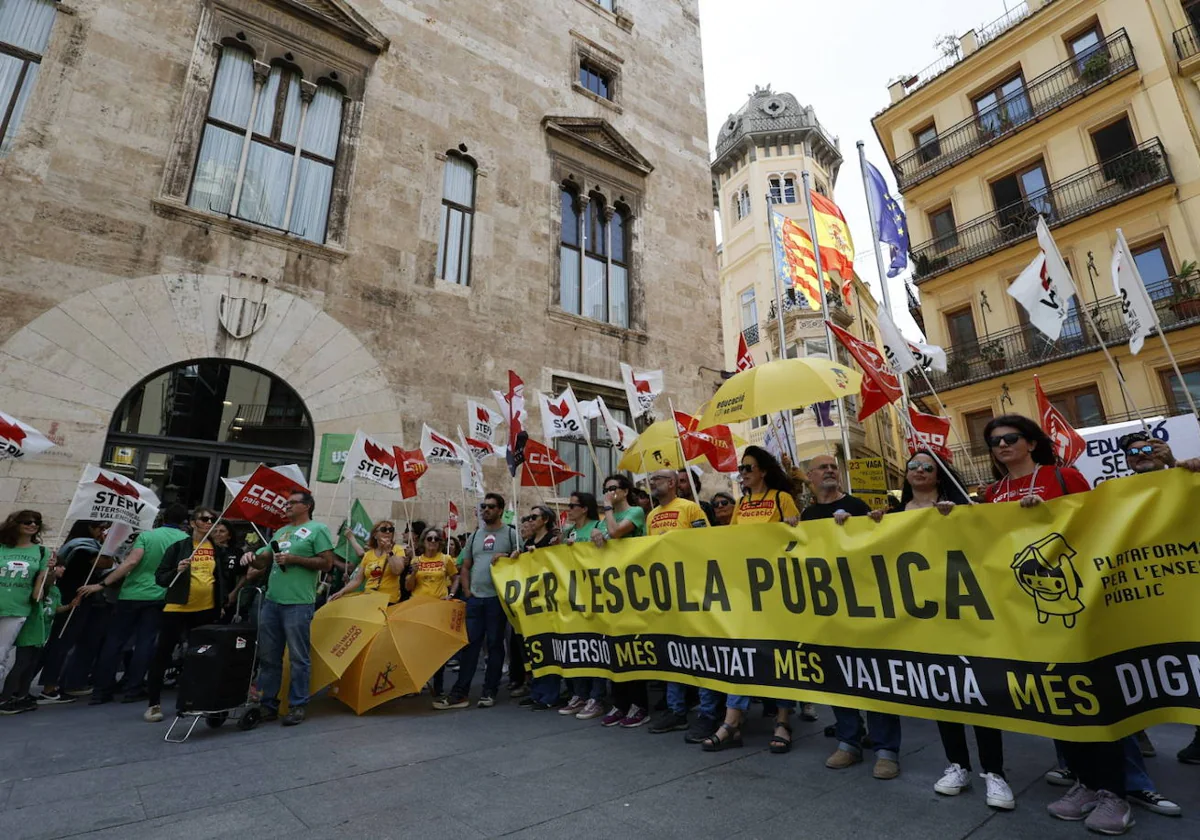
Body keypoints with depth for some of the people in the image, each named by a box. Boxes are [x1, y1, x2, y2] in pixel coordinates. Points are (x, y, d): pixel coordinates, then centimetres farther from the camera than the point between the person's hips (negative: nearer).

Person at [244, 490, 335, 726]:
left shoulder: (317, 529, -3)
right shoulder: (281, 532, 19)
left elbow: (327, 563, -10)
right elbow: (264, 561, 21)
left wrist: (294, 559, -14)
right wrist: (252, 556, 0)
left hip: (298, 603, -7)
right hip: (271, 601, 7)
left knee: (298, 657, 1)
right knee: (268, 656, 14)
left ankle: (297, 706, 12)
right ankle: (268, 704, 27)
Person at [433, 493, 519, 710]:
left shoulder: (510, 533, 0)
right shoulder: (475, 535, 13)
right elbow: (465, 567, 17)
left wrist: (507, 559, -18)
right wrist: (467, 591, 7)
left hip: (497, 598, -4)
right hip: (474, 598, 4)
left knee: (494, 644, 5)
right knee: (469, 644, 6)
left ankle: (489, 692, 16)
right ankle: (460, 693, 12)